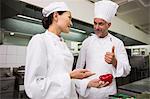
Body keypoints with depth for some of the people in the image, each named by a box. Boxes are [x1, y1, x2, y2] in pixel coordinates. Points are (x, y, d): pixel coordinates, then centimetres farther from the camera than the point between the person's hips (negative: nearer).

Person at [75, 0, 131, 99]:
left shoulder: (117, 43, -6)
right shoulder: (87, 42, -3)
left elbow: (126, 70, -8)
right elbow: (79, 67, 1)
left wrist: (114, 62, -27)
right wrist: (79, 88, 1)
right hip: (86, 91, 1)